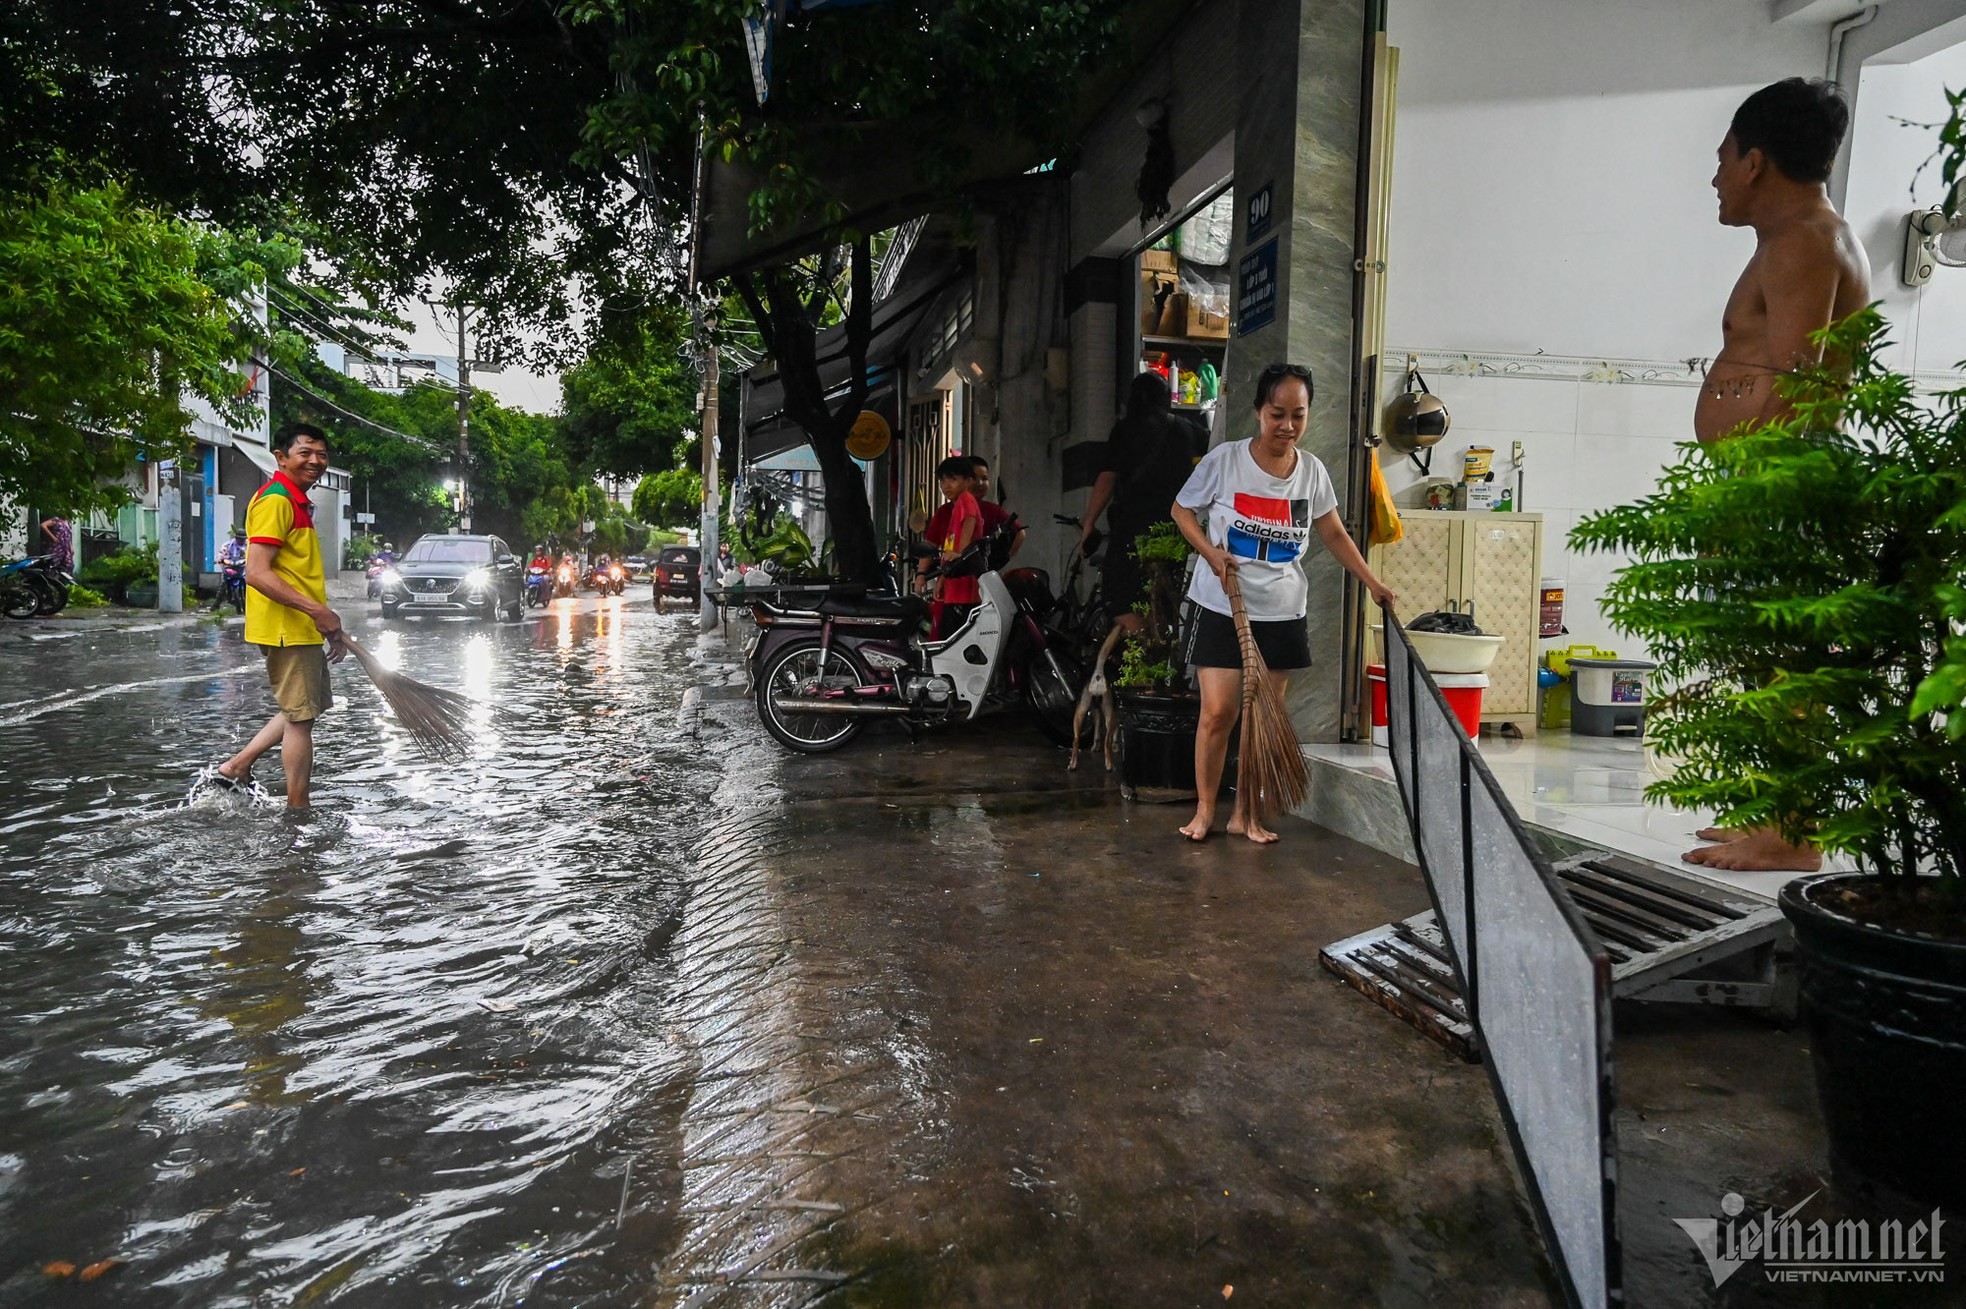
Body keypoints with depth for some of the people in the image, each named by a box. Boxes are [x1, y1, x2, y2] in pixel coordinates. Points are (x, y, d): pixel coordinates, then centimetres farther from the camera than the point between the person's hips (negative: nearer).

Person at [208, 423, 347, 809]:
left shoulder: (297, 501, 17)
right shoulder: (276, 500, -16)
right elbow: (257, 573, -24)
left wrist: (331, 628, 20)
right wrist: (318, 611, -26)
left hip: (302, 628, 10)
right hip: (287, 630, -10)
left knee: (312, 705, 21)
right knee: (301, 717, -2)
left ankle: (236, 766, 27)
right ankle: (298, 812, 8)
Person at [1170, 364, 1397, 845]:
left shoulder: (1312, 471, 4)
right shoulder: (1225, 460, -7)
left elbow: (1334, 535, 13)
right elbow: (1183, 510, 3)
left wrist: (1373, 583, 7)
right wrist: (1211, 552, -13)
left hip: (1282, 612, 3)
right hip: (1223, 608, -3)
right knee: (1218, 712, -5)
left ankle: (1245, 813, 19)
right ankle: (1204, 809, 11)